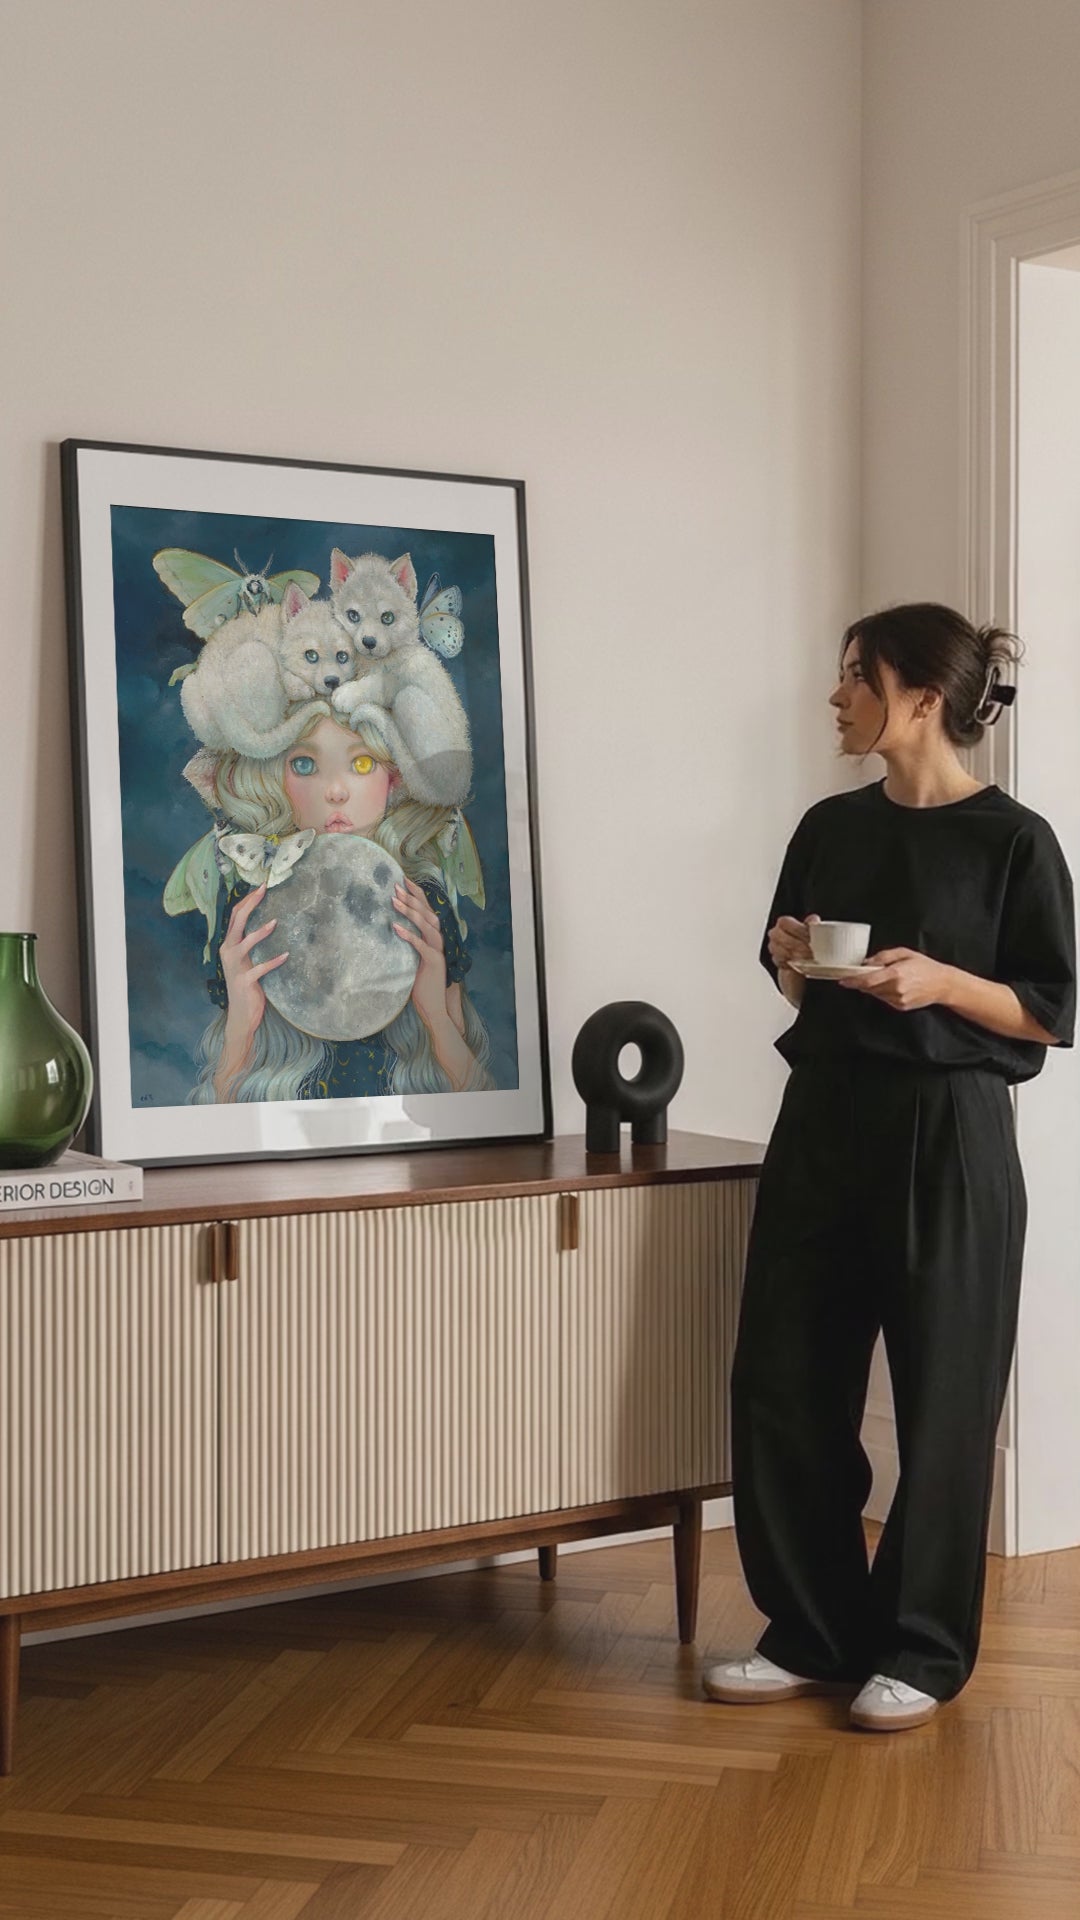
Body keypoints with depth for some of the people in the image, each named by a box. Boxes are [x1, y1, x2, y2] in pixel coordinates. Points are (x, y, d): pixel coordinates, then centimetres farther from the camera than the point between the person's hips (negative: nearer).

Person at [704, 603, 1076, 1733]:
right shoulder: (831, 828, 10)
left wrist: (940, 979, -19)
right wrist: (790, 959, -3)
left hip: (948, 1139, -5)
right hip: (822, 1124, 6)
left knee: (941, 1398, 2)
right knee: (781, 1384, 5)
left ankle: (922, 1651, 16)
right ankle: (813, 1634, 18)